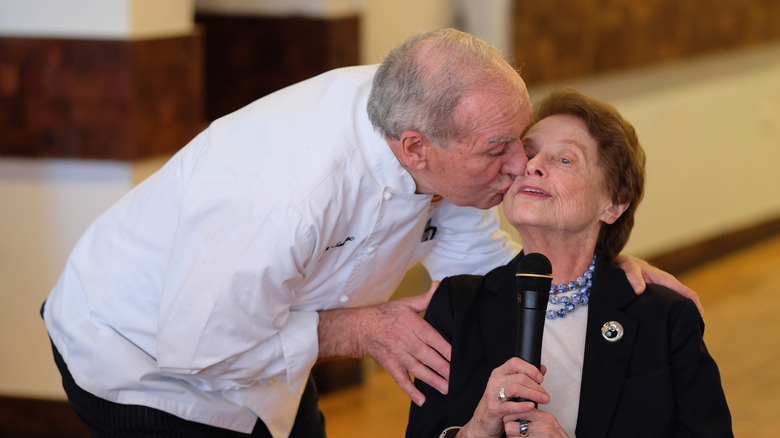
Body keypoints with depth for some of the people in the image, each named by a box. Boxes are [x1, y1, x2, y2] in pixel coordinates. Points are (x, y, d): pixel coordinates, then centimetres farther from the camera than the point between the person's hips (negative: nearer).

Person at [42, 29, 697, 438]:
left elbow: (478, 257, -1)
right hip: (141, 356, -7)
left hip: (257, 341, 8)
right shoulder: (281, 202, -43)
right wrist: (361, 329, -28)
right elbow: (197, 345, -30)